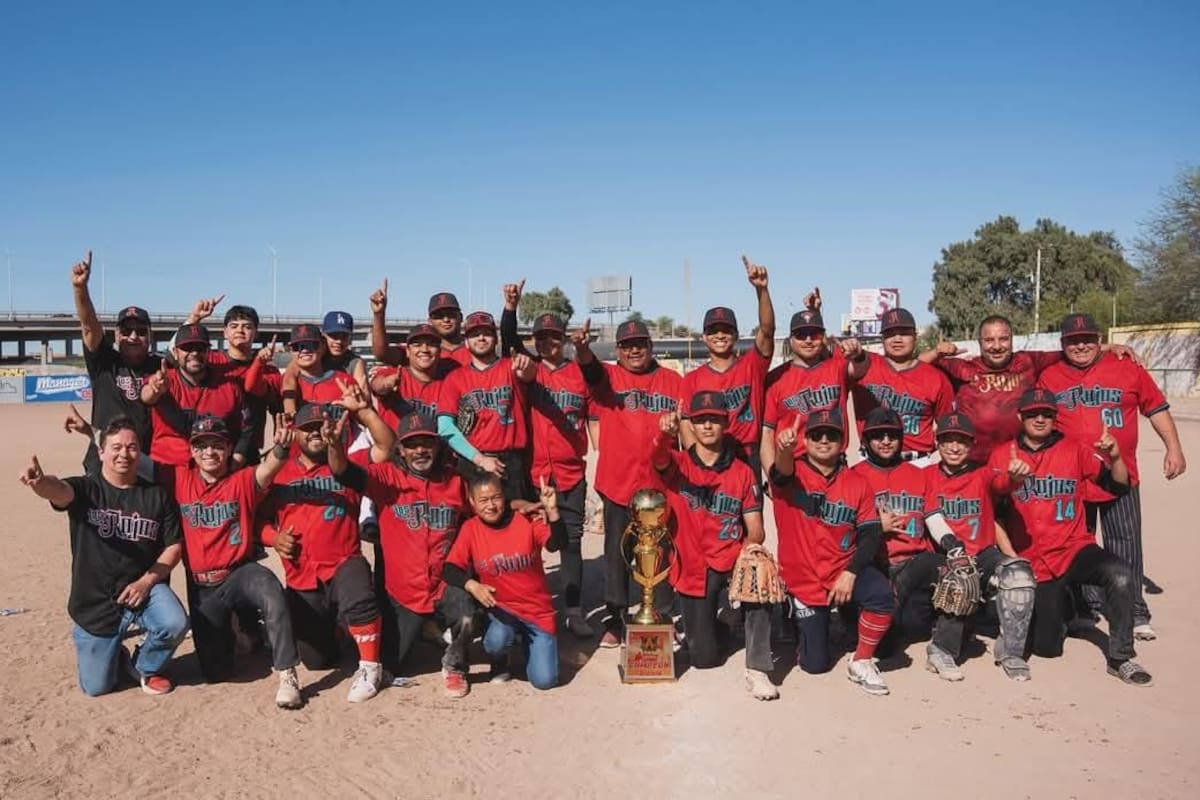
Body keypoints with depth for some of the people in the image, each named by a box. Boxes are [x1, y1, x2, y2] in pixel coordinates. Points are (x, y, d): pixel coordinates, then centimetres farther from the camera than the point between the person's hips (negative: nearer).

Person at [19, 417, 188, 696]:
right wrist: (41, 483, -56)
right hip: (95, 599, 0)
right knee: (96, 686, 2)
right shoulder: (85, 488, -6)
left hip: (144, 588, 1)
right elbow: (60, 491, -31)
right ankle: (116, 656, 40)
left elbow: (174, 546, 0)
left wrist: (146, 581, -15)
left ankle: (145, 666, 5)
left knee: (175, 624, -30)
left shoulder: (158, 496, -1)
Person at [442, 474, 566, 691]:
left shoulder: (527, 520, -10)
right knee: (496, 642, -35)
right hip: (501, 608, 0)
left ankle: (526, 641, 26)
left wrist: (551, 511, -42)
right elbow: (449, 569, -9)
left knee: (544, 680, -8)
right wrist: (471, 585, -28)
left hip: (538, 611, 0)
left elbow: (555, 544, -26)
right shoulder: (470, 529, -6)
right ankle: (500, 663, 6)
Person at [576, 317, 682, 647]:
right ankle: (615, 620, 16)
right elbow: (591, 369, -21)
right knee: (616, 554, 6)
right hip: (617, 482, -1)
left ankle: (662, 617, 23)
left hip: (660, 482, 1)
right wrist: (582, 349, -42)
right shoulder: (609, 376, 2)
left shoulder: (672, 380, 7)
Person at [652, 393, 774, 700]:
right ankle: (707, 617, 37)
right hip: (692, 568, 0)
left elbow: (755, 530, 1)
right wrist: (666, 434, -49)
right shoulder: (678, 465, -1)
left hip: (732, 562, 0)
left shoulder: (743, 473, 2)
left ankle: (757, 670, -23)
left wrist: (750, 548, -22)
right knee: (704, 658, 1)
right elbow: (658, 458, -27)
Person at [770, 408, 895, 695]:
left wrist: (850, 573, -17)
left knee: (883, 595, -30)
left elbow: (871, 534, -3)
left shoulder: (857, 484, 0)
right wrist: (784, 450, -57)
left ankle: (861, 662, -7)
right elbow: (782, 471, -33)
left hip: (843, 568, 2)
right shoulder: (793, 474, -8)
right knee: (815, 663, 2)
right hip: (802, 580, -1)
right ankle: (799, 618, 35)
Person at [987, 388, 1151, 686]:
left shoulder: (1074, 450, 2)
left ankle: (1120, 659, -16)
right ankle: (1058, 605, 36)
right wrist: (1012, 479, -46)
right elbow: (994, 495, -23)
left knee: (1120, 574, -32)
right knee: (1045, 648, 1)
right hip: (1032, 562, 0)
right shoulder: (1003, 455, -2)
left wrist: (1115, 456, -23)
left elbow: (1119, 485, -3)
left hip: (1075, 549, 1)